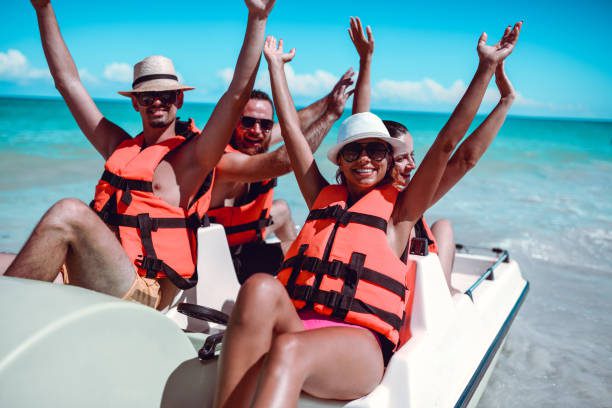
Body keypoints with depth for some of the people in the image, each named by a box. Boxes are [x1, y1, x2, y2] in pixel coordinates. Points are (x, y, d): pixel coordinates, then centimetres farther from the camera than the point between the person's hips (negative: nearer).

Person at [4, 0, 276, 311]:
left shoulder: (190, 159, 4)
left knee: (68, 212, -30)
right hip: (84, 282, 6)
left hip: (142, 292, -6)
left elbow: (238, 94, -7)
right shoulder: (119, 147, 21)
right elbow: (67, 81, 25)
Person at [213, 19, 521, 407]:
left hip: (358, 345, -3)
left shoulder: (398, 208, 15)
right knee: (260, 287, -31)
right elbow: (293, 131, 26)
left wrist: (487, 66, 8)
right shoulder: (324, 197, 22)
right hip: (295, 324, 3)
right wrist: (276, 65, 33)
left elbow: (448, 141, 9)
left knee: (288, 350, -36)